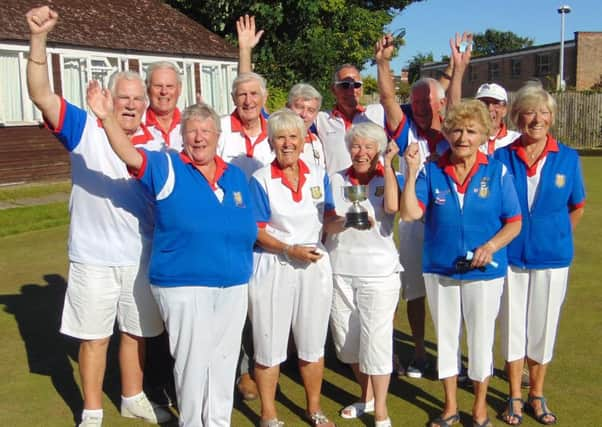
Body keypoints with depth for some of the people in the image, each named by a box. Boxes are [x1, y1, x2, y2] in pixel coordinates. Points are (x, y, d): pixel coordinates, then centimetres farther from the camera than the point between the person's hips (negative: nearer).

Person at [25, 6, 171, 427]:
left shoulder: (156, 143, 1)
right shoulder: (85, 128, -7)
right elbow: (41, 94, -19)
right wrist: (39, 38, -31)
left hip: (141, 255, 3)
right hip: (94, 257, -3)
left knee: (135, 331, 17)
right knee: (94, 336, 8)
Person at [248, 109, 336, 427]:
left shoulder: (319, 176, 5)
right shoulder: (261, 180, -7)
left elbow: (327, 221, 8)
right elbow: (257, 231, -10)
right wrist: (290, 250, -22)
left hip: (315, 265, 4)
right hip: (273, 268, -3)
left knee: (312, 344, 14)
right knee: (270, 345, 6)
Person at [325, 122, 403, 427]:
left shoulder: (389, 179, 0)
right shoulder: (336, 180, 6)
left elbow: (392, 207, -22)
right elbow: (326, 225, 0)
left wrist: (388, 165, -14)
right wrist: (347, 221, -21)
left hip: (379, 273, -3)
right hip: (340, 272, 4)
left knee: (376, 342, -4)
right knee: (346, 341, 14)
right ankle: (367, 396, 35)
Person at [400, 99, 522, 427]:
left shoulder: (497, 173, -6)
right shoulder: (432, 171, -4)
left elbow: (514, 223, -3)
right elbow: (409, 213, -15)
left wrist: (491, 246, -19)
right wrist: (411, 172, -23)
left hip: (484, 272, -1)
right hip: (440, 270, 1)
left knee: (481, 339, 11)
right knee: (446, 337, 14)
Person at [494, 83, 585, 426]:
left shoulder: (567, 158, -3)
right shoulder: (502, 157, -4)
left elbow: (578, 207, 8)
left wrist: (554, 237, 3)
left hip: (552, 257, 0)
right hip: (511, 255, 0)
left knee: (544, 327, 10)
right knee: (513, 326, 10)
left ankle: (537, 395, 28)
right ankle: (515, 397, 25)